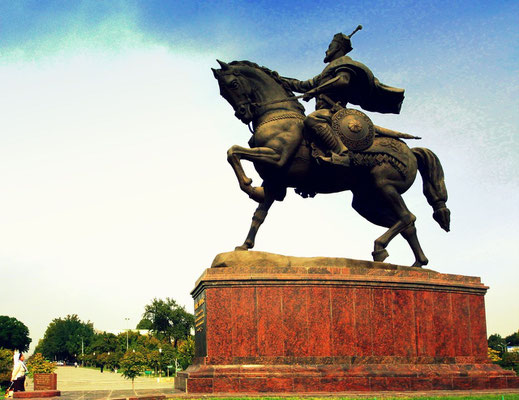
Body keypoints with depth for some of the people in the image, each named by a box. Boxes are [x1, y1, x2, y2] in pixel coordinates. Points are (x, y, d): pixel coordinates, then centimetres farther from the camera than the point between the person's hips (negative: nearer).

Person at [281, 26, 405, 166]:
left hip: (332, 109, -11)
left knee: (312, 121, -39)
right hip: (325, 111, 11)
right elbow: (303, 86, 40)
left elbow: (342, 80, -16)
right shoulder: (326, 72, 35)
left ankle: (341, 154, -50)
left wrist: (314, 91, -19)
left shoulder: (344, 63, 7)